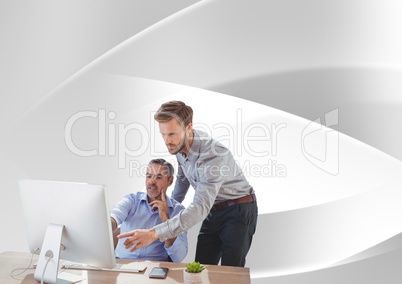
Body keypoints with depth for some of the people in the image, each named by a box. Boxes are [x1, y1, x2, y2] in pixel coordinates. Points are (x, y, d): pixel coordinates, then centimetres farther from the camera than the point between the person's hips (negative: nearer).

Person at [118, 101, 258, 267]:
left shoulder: (213, 155, -33)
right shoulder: (180, 145, -7)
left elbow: (201, 207, -41)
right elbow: (183, 178, 13)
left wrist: (154, 233, -46)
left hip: (238, 211, -7)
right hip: (213, 210, 7)